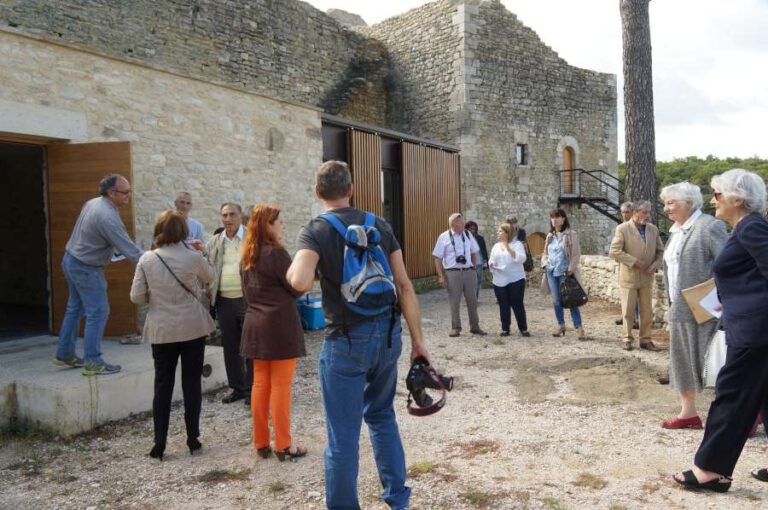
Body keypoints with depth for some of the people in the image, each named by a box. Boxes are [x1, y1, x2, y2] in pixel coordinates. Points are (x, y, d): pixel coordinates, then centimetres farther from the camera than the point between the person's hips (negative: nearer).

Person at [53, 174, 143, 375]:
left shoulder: (92, 202, 2)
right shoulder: (108, 217, -27)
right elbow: (129, 249, -27)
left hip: (71, 260, 10)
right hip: (86, 268, -10)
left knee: (75, 308, 18)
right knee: (97, 313, -3)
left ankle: (64, 355, 28)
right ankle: (92, 362, 1)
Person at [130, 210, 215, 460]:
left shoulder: (147, 259, -6)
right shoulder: (193, 257, -11)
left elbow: (137, 297, -3)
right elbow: (210, 277, 9)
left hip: (161, 331, 1)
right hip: (193, 328, -1)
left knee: (162, 385, 10)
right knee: (192, 383, 9)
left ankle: (159, 444, 12)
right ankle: (193, 440, 16)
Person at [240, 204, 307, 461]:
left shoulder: (247, 256, 10)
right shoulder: (276, 253, -14)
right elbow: (296, 288, -10)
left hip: (255, 325, 8)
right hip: (280, 325, -7)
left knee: (260, 384, 12)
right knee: (280, 386, 0)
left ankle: (261, 443, 20)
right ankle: (283, 445, 8)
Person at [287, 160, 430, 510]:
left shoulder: (315, 231, -8)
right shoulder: (380, 225, 5)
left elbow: (300, 282, -27)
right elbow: (404, 285, 2)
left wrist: (294, 267, -3)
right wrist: (418, 339, 7)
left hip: (347, 340, -5)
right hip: (387, 333, 5)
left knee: (343, 435, 8)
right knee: (381, 415, 25)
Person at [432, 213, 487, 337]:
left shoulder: (468, 235, 6)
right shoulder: (444, 237, -5)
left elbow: (474, 253, 17)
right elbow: (438, 258, -4)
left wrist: (474, 268, 10)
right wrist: (441, 276, -9)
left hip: (469, 271, 3)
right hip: (452, 272, -3)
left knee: (472, 301, 10)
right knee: (454, 302, 4)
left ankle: (475, 326, 23)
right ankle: (455, 328, 17)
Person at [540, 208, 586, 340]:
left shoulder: (571, 234, -5)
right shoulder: (550, 236, 12)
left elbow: (576, 254, -9)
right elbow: (545, 253, 20)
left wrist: (570, 269, -15)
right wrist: (545, 264, 2)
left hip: (565, 272, -5)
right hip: (551, 272, 5)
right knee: (556, 301, 8)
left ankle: (579, 328, -5)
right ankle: (561, 326, 20)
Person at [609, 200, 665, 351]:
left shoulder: (653, 229, 5)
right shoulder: (623, 229, -10)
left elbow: (660, 250, 12)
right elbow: (614, 251, -16)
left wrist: (655, 265, -6)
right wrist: (634, 261, -19)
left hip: (647, 277, 4)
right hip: (628, 277, -4)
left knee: (647, 311, 9)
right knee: (628, 311, 4)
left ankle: (645, 340, 19)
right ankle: (627, 339, 17)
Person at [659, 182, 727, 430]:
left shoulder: (709, 226, -14)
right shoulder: (675, 230, 14)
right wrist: (672, 304, 17)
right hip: (680, 310, 9)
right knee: (682, 360, 13)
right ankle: (688, 412, 25)